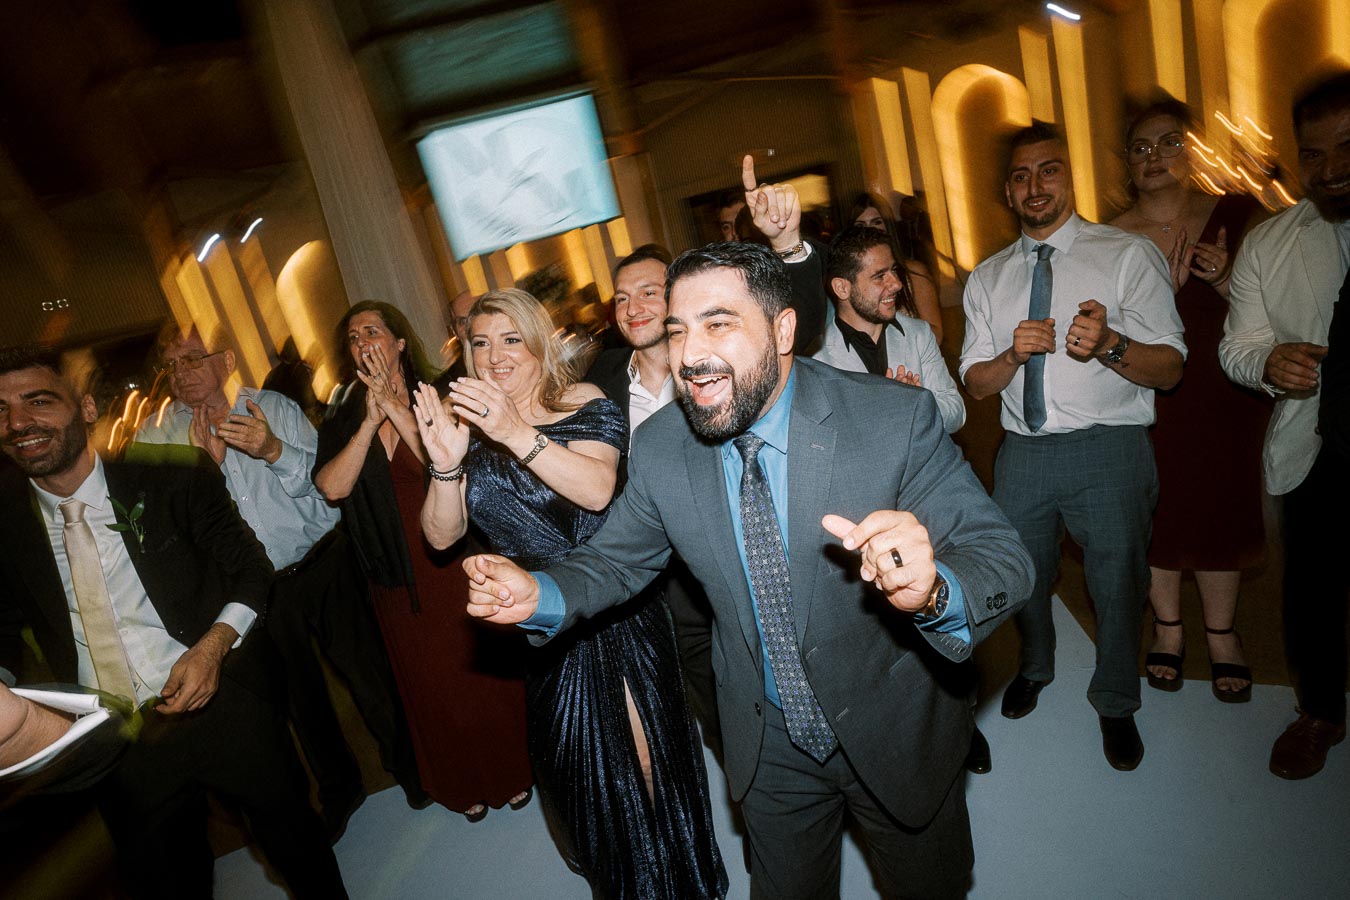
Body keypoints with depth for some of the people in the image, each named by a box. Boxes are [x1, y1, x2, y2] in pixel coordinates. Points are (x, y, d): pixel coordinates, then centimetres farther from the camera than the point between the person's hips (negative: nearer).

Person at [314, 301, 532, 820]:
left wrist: (397, 409, -22)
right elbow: (332, 487, -12)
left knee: (481, 669, 7)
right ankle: (462, 785, 34)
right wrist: (370, 420, -19)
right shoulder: (343, 420, 5)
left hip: (454, 560, -3)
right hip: (395, 574, 3)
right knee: (429, 684, 14)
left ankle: (510, 770, 30)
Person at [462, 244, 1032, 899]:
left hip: (896, 735, -1)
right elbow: (618, 558, -2)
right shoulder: (658, 448, -15)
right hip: (768, 746, 2)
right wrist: (540, 595, -23)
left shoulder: (897, 419, -24)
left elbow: (1001, 557, -23)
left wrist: (929, 588, -46)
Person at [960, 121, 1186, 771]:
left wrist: (1108, 344, -28)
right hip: (1023, 451, 3)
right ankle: (1035, 666, 49)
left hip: (1109, 449, -3)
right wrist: (1014, 354, -15)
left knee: (1117, 583, 8)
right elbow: (975, 383, 5)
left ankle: (1116, 704, 37)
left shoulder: (1129, 255, -3)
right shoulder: (987, 278, 8)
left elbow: (1170, 368, -9)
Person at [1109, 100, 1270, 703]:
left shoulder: (1236, 216, -1)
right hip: (1147, 398, -1)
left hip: (1222, 396, 1)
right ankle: (1167, 629, 29)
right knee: (1157, 515, 8)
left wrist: (1223, 281, -16)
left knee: (1219, 511, 11)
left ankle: (1220, 633, 30)